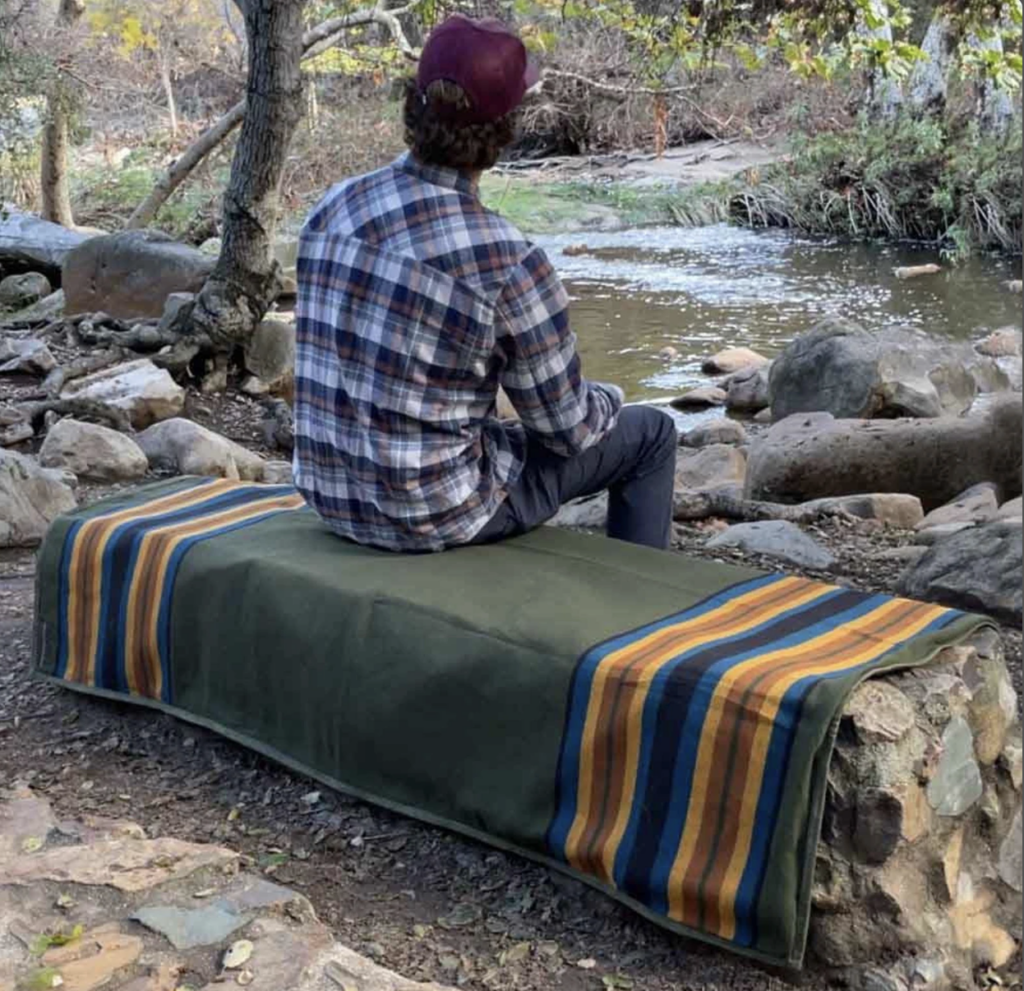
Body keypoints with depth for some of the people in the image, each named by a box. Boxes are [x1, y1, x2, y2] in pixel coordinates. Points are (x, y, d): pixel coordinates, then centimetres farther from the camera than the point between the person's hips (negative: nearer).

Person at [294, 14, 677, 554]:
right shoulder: (507, 260, -23)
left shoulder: (335, 208, -4)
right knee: (648, 434, 14)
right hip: (437, 510, -6)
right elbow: (565, 427, -11)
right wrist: (606, 399, 13)